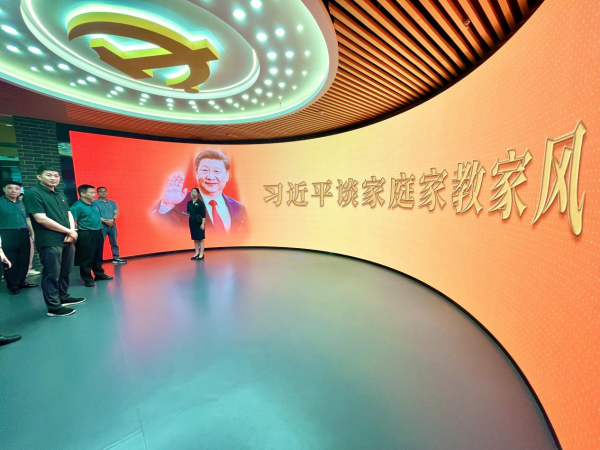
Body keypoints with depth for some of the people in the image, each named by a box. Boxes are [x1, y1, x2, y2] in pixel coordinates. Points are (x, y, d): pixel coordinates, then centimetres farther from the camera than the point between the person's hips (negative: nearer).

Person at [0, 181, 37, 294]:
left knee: (24, 260, 9)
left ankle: (21, 282, 22)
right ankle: (12, 285, 13)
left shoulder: (22, 203, 14)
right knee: (10, 261, 2)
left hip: (23, 235, 4)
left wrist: (32, 233, 16)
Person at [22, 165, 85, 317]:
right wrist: (69, 231, -11)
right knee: (52, 274, -1)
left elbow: (69, 214, 14)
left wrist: (72, 231, -5)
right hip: (49, 242, -7)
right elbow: (41, 219, -16)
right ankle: (53, 307, 8)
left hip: (67, 240, 7)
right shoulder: (33, 193, -8)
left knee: (65, 271, 15)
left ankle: (64, 297, 30)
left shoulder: (60, 195, 15)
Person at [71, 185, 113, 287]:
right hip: (85, 234, -8)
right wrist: (76, 234, -18)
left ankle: (99, 274, 29)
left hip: (98, 233, 8)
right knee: (87, 258, 1)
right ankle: (88, 279, 11)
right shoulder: (77, 206, -12)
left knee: (98, 256, 16)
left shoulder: (95, 205, 12)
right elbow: (74, 222, -16)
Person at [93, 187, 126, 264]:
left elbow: (116, 213, 6)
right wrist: (105, 221, -19)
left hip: (112, 225, 4)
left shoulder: (112, 202, 14)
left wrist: (113, 219, -13)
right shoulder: (95, 202, -1)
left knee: (114, 242, 10)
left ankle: (116, 258, 18)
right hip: (101, 226, -4)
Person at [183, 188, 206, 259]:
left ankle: (201, 254, 6)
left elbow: (204, 214, -11)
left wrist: (203, 224, -16)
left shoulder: (200, 203, -8)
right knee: (195, 238, 11)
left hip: (199, 223, -6)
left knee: (200, 238, 0)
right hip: (192, 222, 6)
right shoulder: (189, 203, 9)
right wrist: (185, 213, -5)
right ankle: (197, 253, 21)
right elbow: (189, 213, 17)